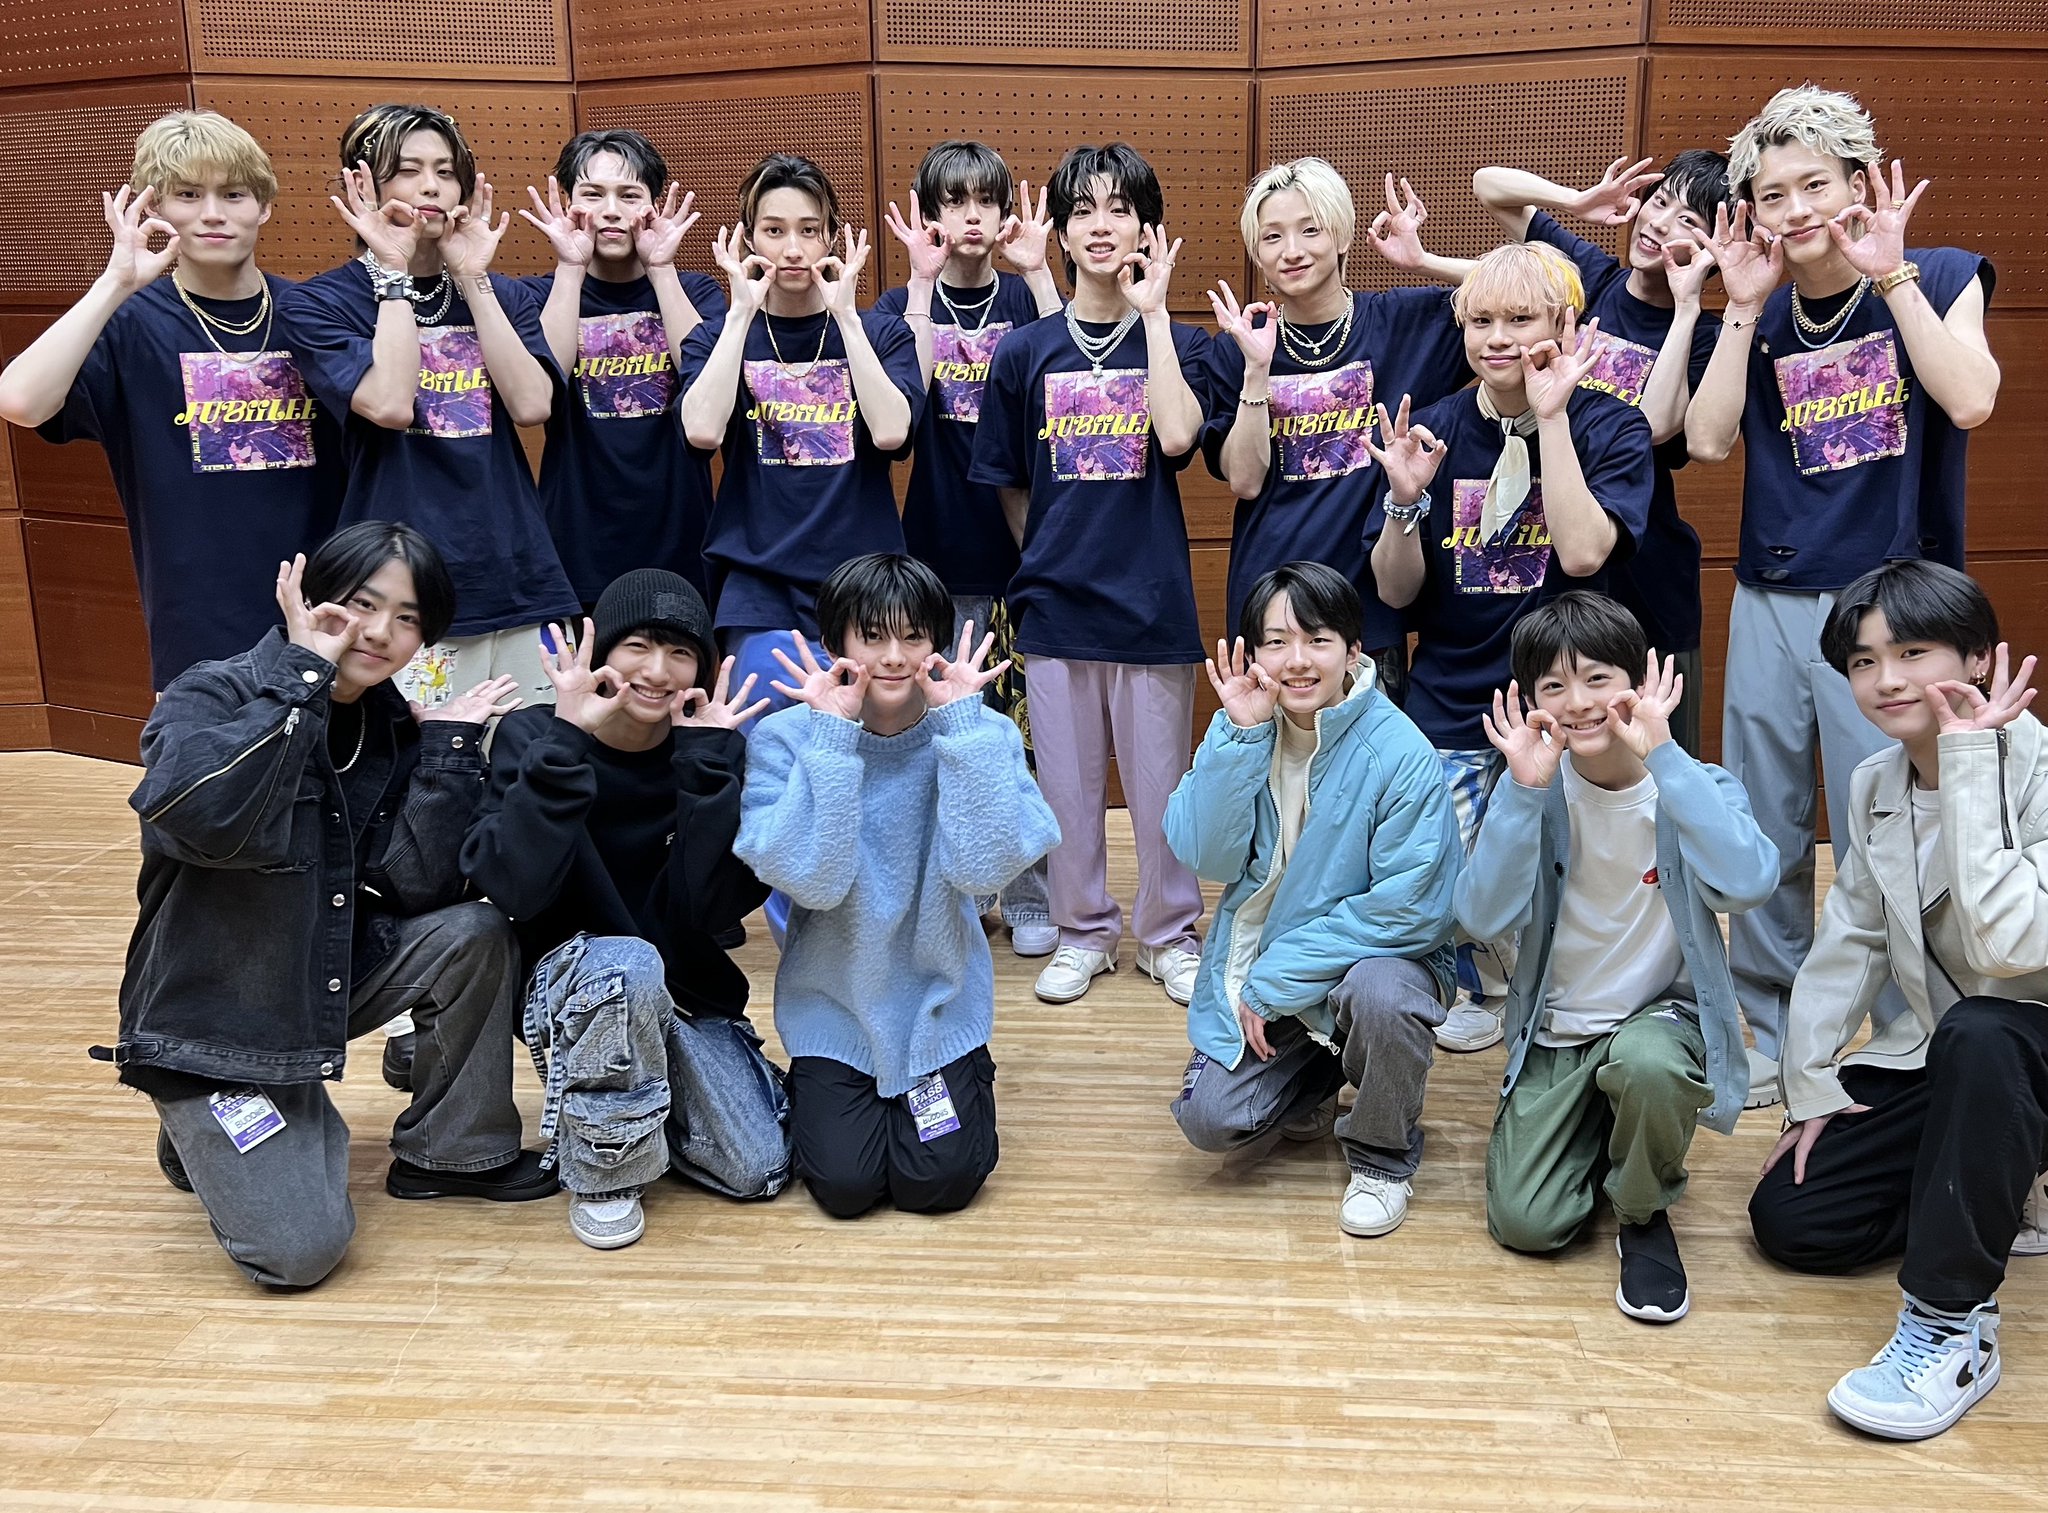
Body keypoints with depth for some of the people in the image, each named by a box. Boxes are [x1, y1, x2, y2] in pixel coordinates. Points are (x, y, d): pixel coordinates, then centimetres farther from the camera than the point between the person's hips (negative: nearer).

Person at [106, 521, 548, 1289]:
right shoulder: (210, 695, -17)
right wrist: (302, 675, -32)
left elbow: (418, 887, -14)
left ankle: (451, 1153, 1)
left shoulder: (394, 727, -3)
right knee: (301, 1250, -16)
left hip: (333, 979, 5)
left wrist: (450, 742, -18)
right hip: (213, 1019, -5)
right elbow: (206, 820, -39)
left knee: (475, 934, -20)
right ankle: (206, 1134, 17)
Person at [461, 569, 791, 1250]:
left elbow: (712, 910, -18)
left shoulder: (709, 754, -5)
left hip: (688, 991, 3)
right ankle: (600, 1170, -12)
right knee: (627, 964, -37)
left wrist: (707, 760, -22)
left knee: (758, 1170, -12)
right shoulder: (532, 738, -11)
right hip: (569, 978, -3)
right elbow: (515, 890, -28)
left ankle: (646, 1104, 20)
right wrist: (566, 739, -30)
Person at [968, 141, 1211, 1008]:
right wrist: (1048, 557, 6)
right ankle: (1082, 931, 27)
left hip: (1152, 600, -1)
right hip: (1054, 601, 1)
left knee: (1159, 780, 7)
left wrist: (1152, 313, -15)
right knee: (1067, 781, 10)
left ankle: (1169, 934, 25)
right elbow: (1010, 485, 11)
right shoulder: (1025, 352, 3)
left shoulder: (1177, 342, 1)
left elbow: (1177, 435, -20)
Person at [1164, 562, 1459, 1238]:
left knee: (1381, 993, -37)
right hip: (1257, 966, 4)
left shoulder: (1400, 753, -20)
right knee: (1210, 1120, -12)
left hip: (1372, 955, -3)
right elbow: (1208, 857, -13)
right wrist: (1240, 736, -24)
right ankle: (1312, 1084, 24)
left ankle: (1384, 1158, -5)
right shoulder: (1241, 729, -5)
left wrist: (1277, 980, -20)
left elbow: (1408, 908, -21)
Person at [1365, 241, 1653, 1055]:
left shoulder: (1609, 428, -4)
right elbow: (1396, 591, 1)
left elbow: (1583, 553, -21)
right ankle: (1485, 985, 26)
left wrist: (1551, 418, -19)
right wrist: (1405, 500, -17)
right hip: (1450, 704, 2)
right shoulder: (1435, 430, 1)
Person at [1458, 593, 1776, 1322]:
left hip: (1662, 1014, -1)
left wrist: (1663, 757, -33)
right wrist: (1525, 789, -28)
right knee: (1525, 1224, -12)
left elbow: (1747, 884, -33)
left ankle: (1645, 1215, -5)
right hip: (1556, 1031, 2)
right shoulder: (1534, 789, -7)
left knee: (1648, 1064, -38)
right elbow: (1483, 918, -20)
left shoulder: (1693, 787, -11)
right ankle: (1592, 1132, 23)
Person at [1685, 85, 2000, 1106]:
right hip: (1772, 600, 4)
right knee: (1762, 829, 9)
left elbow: (1968, 401, -19)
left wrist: (1890, 270, -17)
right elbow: (1708, 440, -5)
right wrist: (1745, 308, -7)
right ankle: (1773, 1032, 25)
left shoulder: (1940, 278, -1)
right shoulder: (1762, 314, 8)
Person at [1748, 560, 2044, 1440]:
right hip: (1934, 1055, 7)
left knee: (1976, 1035, -41)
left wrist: (1969, 764, -34)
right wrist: (1810, 1082, -1)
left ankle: (1952, 1326, -27)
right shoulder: (1875, 784, -1)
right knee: (1788, 1219, -4)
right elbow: (1848, 940, 6)